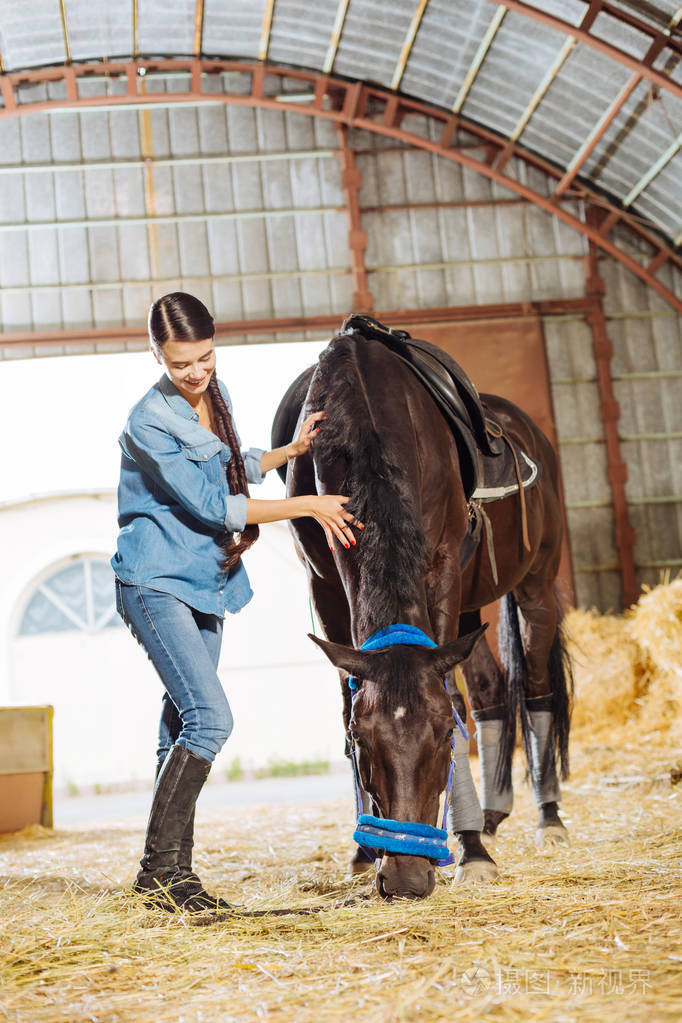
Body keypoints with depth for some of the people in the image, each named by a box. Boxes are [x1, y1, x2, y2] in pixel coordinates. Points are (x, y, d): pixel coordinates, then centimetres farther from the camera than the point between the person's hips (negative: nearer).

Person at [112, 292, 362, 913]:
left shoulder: (216, 396, 8)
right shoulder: (150, 422, -18)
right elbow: (215, 507, -18)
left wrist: (292, 451, 12)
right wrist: (307, 506, -15)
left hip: (206, 582, 8)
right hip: (156, 585, -8)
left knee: (186, 724, 9)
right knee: (210, 716, -18)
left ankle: (173, 869, 16)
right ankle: (159, 866, -8)